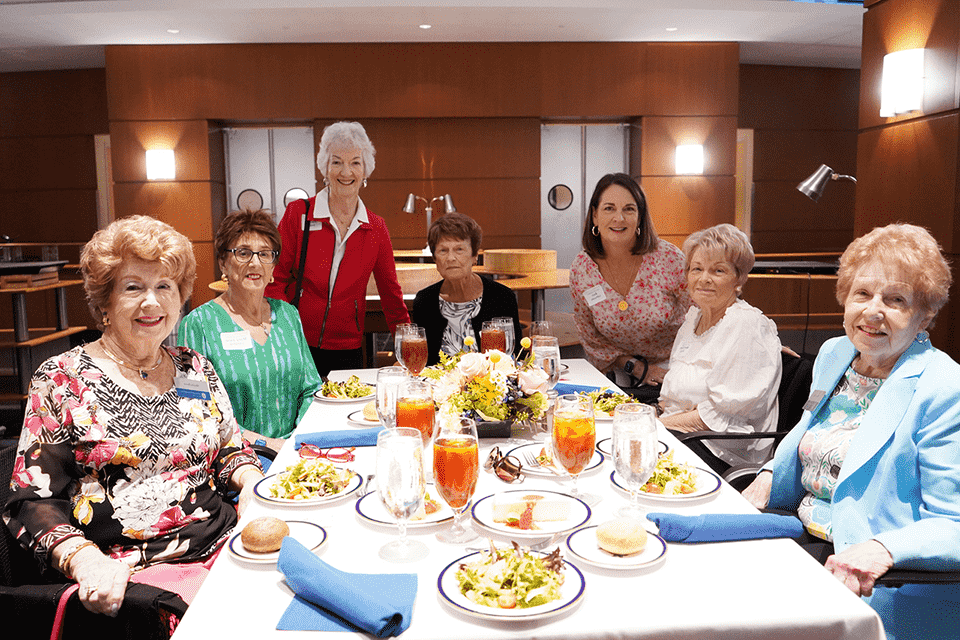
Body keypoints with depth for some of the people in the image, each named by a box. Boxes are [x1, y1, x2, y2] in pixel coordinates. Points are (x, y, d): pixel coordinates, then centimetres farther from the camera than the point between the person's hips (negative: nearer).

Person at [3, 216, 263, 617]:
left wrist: (251, 480, -3)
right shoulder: (61, 381, 0)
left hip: (222, 546, 4)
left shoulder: (196, 369, 12)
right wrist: (85, 561, -20)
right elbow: (32, 500, -3)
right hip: (127, 573, -4)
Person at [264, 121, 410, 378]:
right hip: (297, 346, -1)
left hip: (347, 351, 2)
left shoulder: (376, 228, 3)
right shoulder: (298, 214, -2)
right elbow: (275, 280, -1)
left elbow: (391, 293, 11)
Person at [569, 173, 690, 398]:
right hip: (620, 377, 3)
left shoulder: (668, 259, -14)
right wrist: (636, 367, -7)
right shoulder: (581, 269, -8)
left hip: (673, 372, -2)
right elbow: (590, 336, 3)